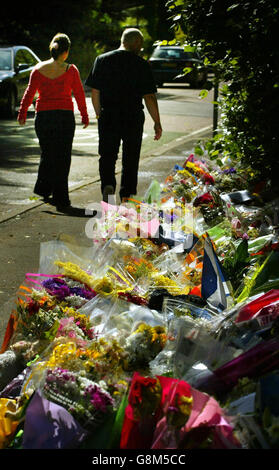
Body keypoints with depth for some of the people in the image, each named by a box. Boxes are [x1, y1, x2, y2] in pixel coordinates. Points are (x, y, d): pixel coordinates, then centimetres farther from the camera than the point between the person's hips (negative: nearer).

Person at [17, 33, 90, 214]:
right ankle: (61, 201, 2)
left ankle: (44, 190, 29)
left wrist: (22, 114, 13)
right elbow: (80, 95, -1)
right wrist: (85, 116, 10)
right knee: (62, 159, 3)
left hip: (43, 116, 2)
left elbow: (29, 94, 3)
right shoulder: (71, 70, -4)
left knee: (47, 154, 19)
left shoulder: (39, 69, 1)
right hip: (65, 116, -2)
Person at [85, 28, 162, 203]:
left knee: (107, 156, 10)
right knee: (131, 158, 11)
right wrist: (157, 123, 0)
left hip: (108, 117, 1)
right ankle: (126, 196, 15)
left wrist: (100, 115, 14)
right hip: (133, 119, -1)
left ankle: (108, 184, -14)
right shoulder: (142, 65, -4)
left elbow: (95, 92, 4)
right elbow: (149, 97, -6)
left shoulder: (102, 60, 4)